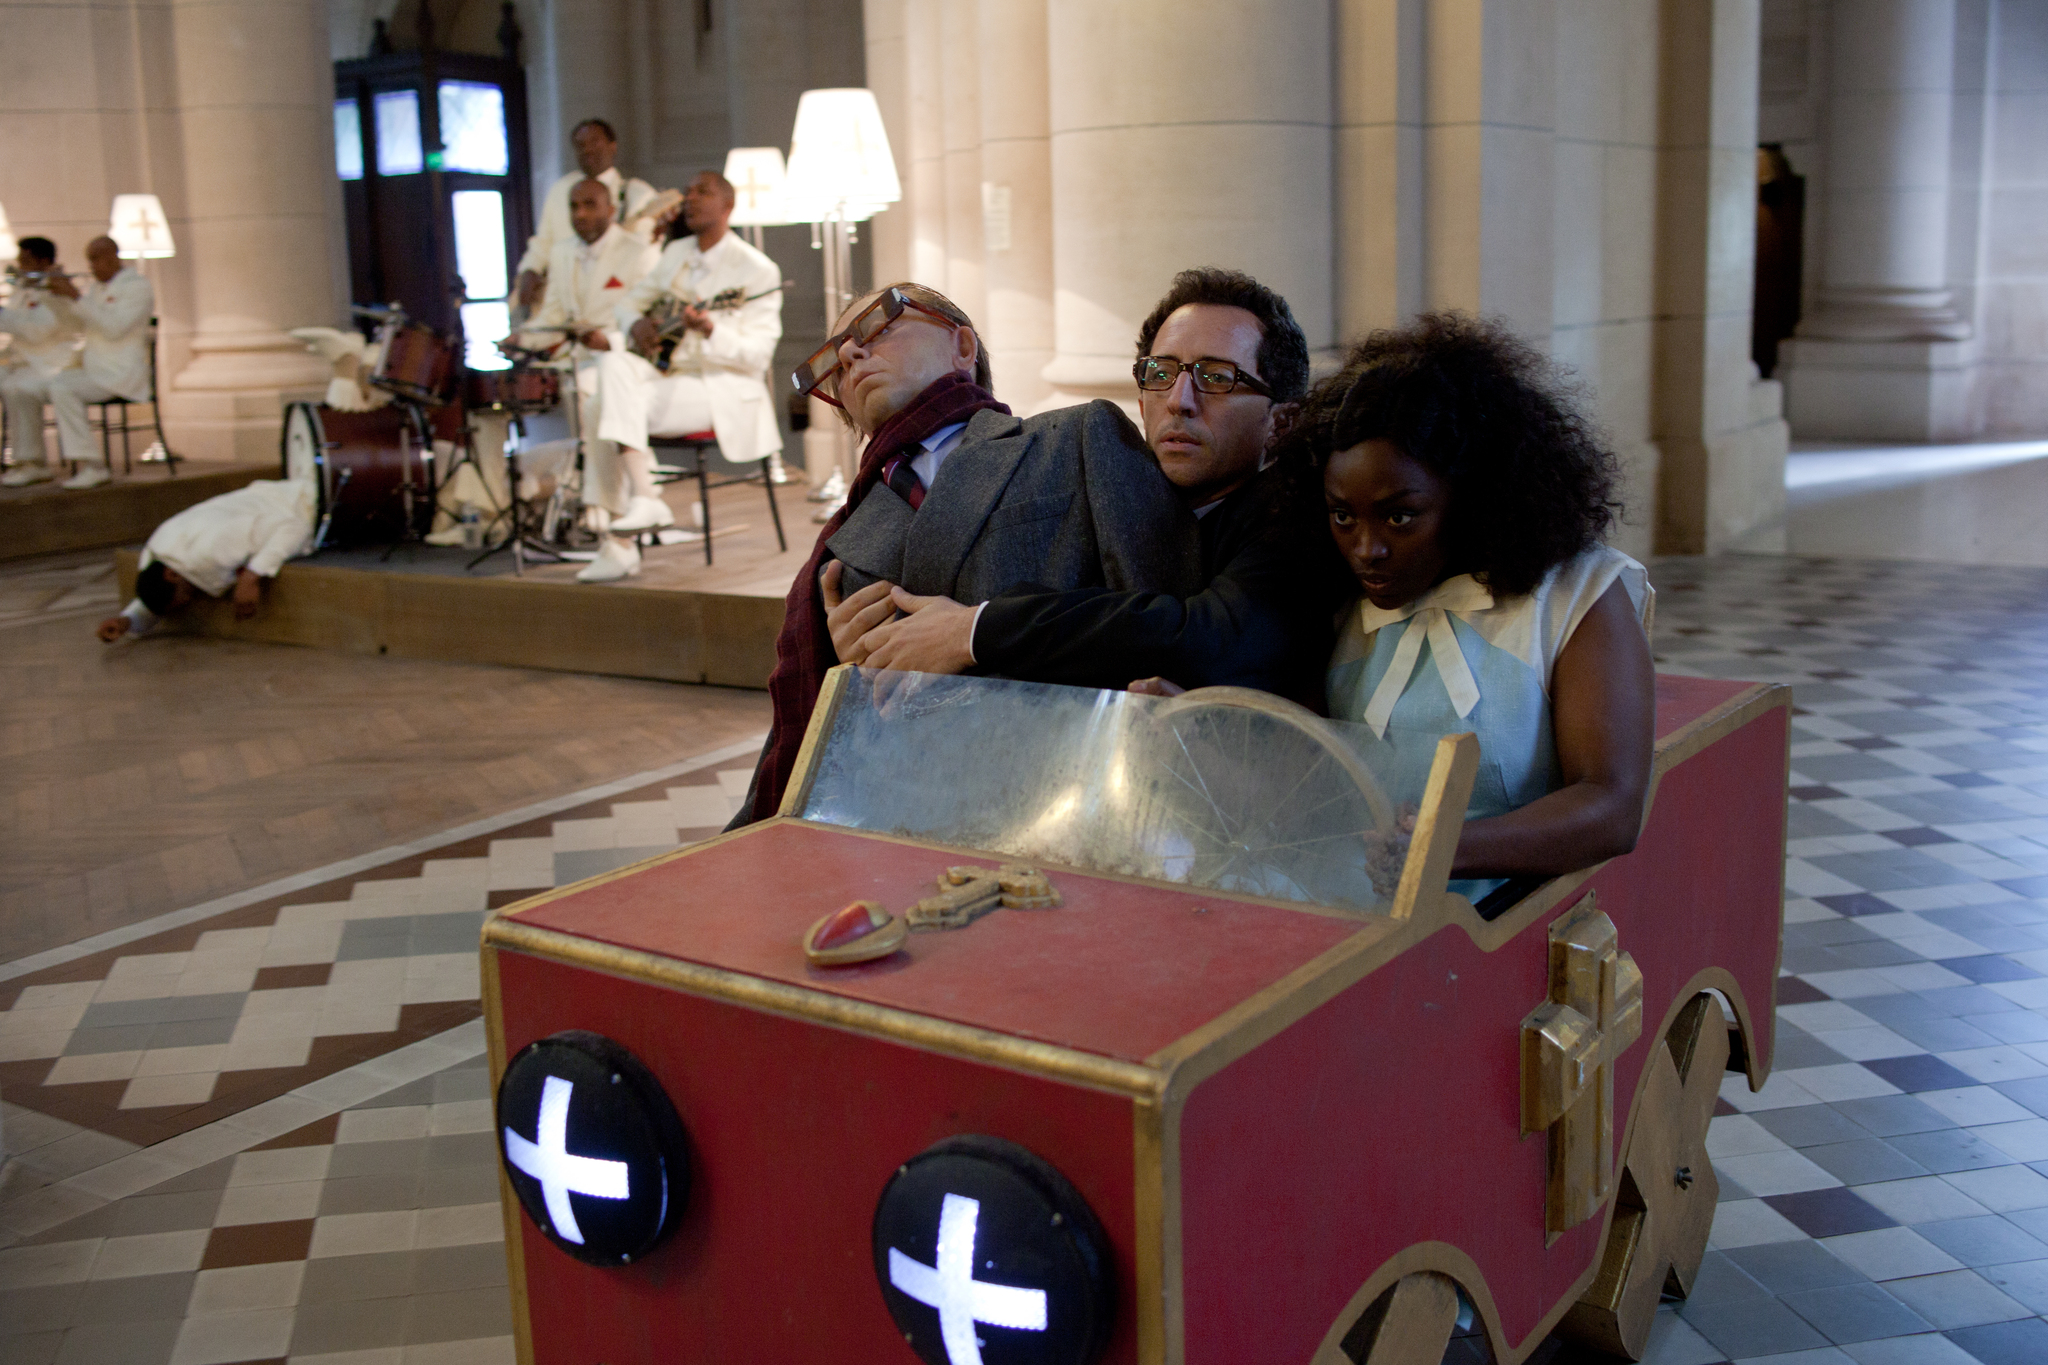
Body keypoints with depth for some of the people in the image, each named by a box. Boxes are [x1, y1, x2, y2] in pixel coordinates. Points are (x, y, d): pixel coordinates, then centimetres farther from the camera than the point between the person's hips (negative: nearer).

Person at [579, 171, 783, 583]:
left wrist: (711, 331, -30)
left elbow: (758, 353, -13)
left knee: (618, 405, -26)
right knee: (613, 363, -22)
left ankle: (621, 545, -23)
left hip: (724, 388, -7)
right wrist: (637, 324, 1)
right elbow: (632, 299, 25)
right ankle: (642, 499, -26)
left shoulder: (757, 269, -6)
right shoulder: (676, 253, 14)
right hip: (670, 374, 7)